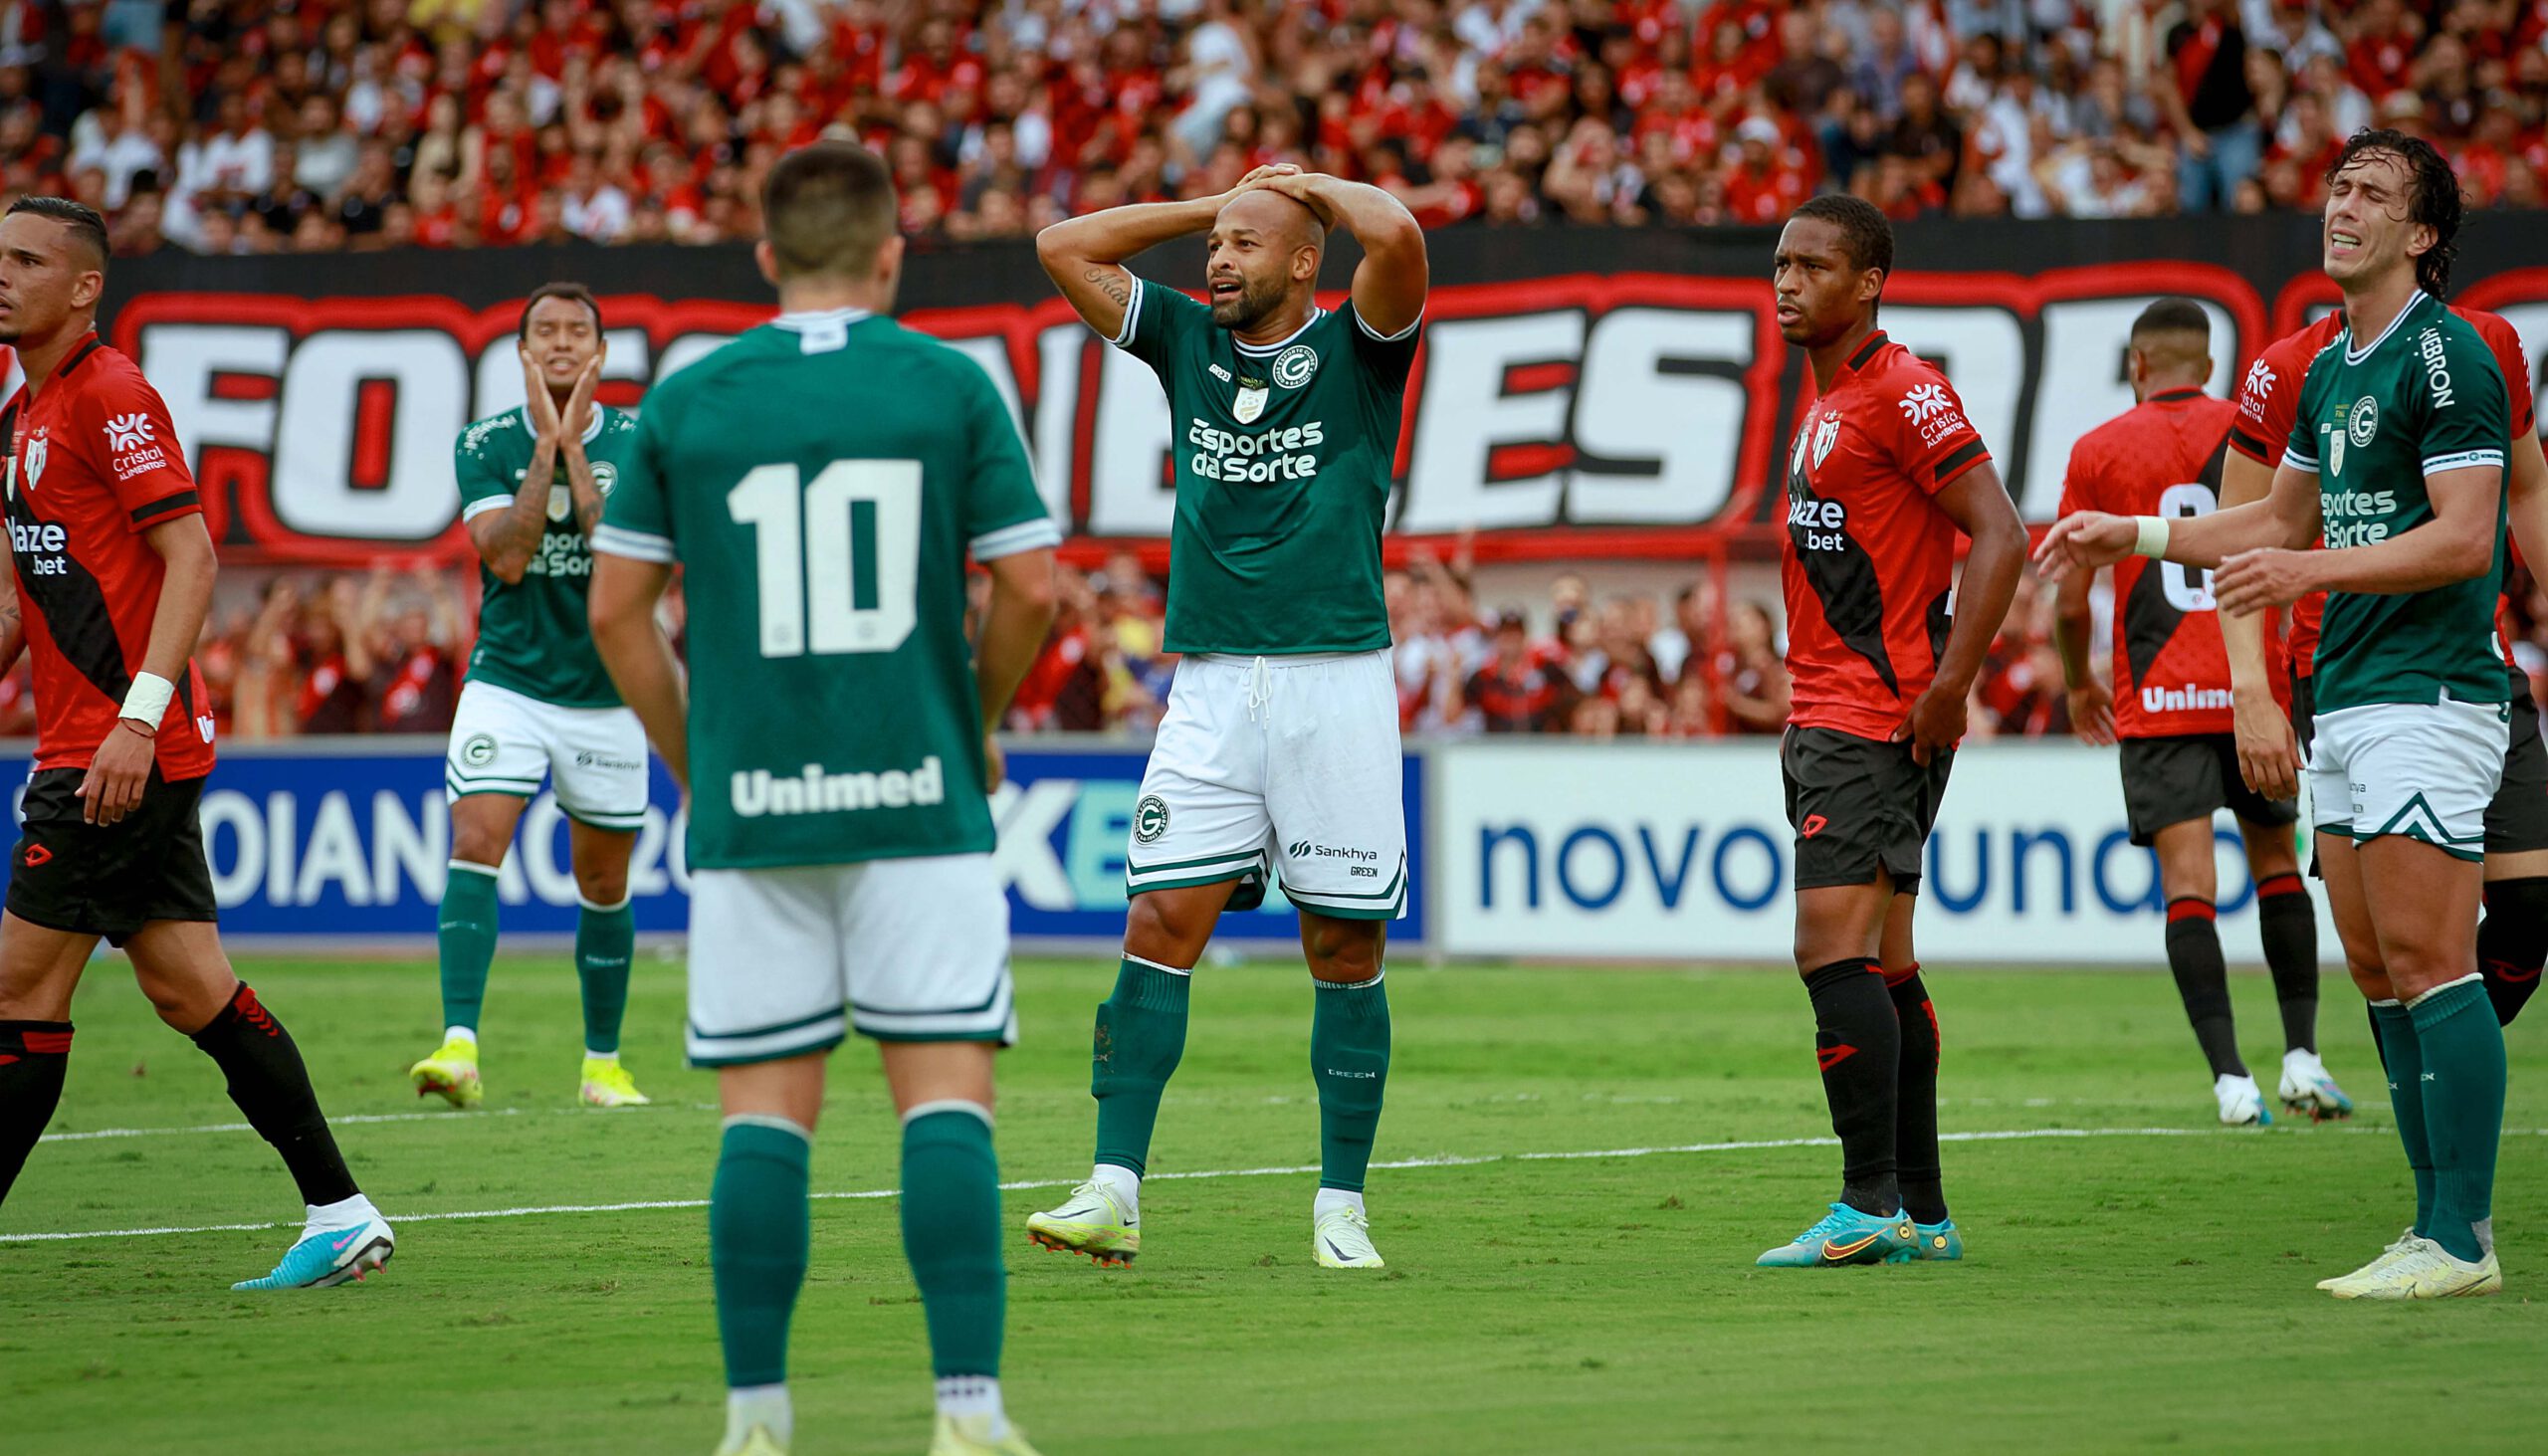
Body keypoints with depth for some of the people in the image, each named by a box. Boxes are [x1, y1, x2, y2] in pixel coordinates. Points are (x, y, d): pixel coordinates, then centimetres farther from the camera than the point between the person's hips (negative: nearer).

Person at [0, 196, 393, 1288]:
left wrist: (138, 715, -25)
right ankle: (340, 1213, 9)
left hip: (120, 754, -9)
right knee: (188, 988, 8)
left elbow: (191, 557, -19)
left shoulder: (110, 397, -12)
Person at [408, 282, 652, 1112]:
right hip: (506, 682, -1)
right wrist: (546, 446, -17)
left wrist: (573, 451, -18)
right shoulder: (486, 445, -3)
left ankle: (603, 1062, 25)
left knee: (604, 885, 10)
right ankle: (458, 1048, -26)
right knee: (475, 847, -19)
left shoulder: (635, 442, -2)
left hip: (605, 693, 1)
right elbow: (507, 557, -15)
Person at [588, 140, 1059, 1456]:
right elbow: (1031, 591, -2)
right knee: (945, 1098, -1)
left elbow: (616, 610, 4)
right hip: (917, 804, -1)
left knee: (765, 1111, 5)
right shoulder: (950, 386, 1)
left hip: (749, 809, 1)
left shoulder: (685, 401, 5)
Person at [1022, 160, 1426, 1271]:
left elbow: (1397, 233, -17)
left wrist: (1309, 186, 1)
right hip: (1212, 687, 3)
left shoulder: (1356, 348, 2)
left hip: (1337, 682, -3)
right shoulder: (1186, 342, 13)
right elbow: (1062, 248, 14)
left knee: (1344, 944, 1)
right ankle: (1113, 1191, -9)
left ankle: (1341, 1207, 8)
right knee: (1161, 922, -7)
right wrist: (1210, 203, 13)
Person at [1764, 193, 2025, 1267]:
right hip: (1825, 721, 10)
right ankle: (1921, 1213, 12)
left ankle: (1868, 1207, -14)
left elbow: (1999, 537, -17)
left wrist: (1948, 684, -21)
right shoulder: (1827, 403, 18)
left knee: (1834, 952, -14)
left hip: (1879, 722, -10)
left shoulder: (1902, 392, -11)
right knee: (1882, 964, 9)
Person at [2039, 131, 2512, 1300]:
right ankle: (2442, 1220, 11)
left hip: (2429, 695, -9)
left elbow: (2464, 538, -17)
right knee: (2378, 970, 7)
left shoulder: (2445, 355, -10)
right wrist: (2136, 536, 25)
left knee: (2427, 960, -12)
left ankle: (2460, 1240, -11)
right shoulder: (2330, 369, 18)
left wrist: (2311, 570, -23)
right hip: (2347, 700, 9)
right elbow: (2284, 518, 30)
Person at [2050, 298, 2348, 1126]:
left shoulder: (2099, 451, 2)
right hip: (2252, 690, 2)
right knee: (2276, 863, 17)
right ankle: (2301, 1054, 9)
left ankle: (2230, 1076, -16)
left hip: (2156, 698, -1)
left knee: (2188, 883, -5)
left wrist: (2079, 685, 20)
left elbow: (2070, 600, 3)